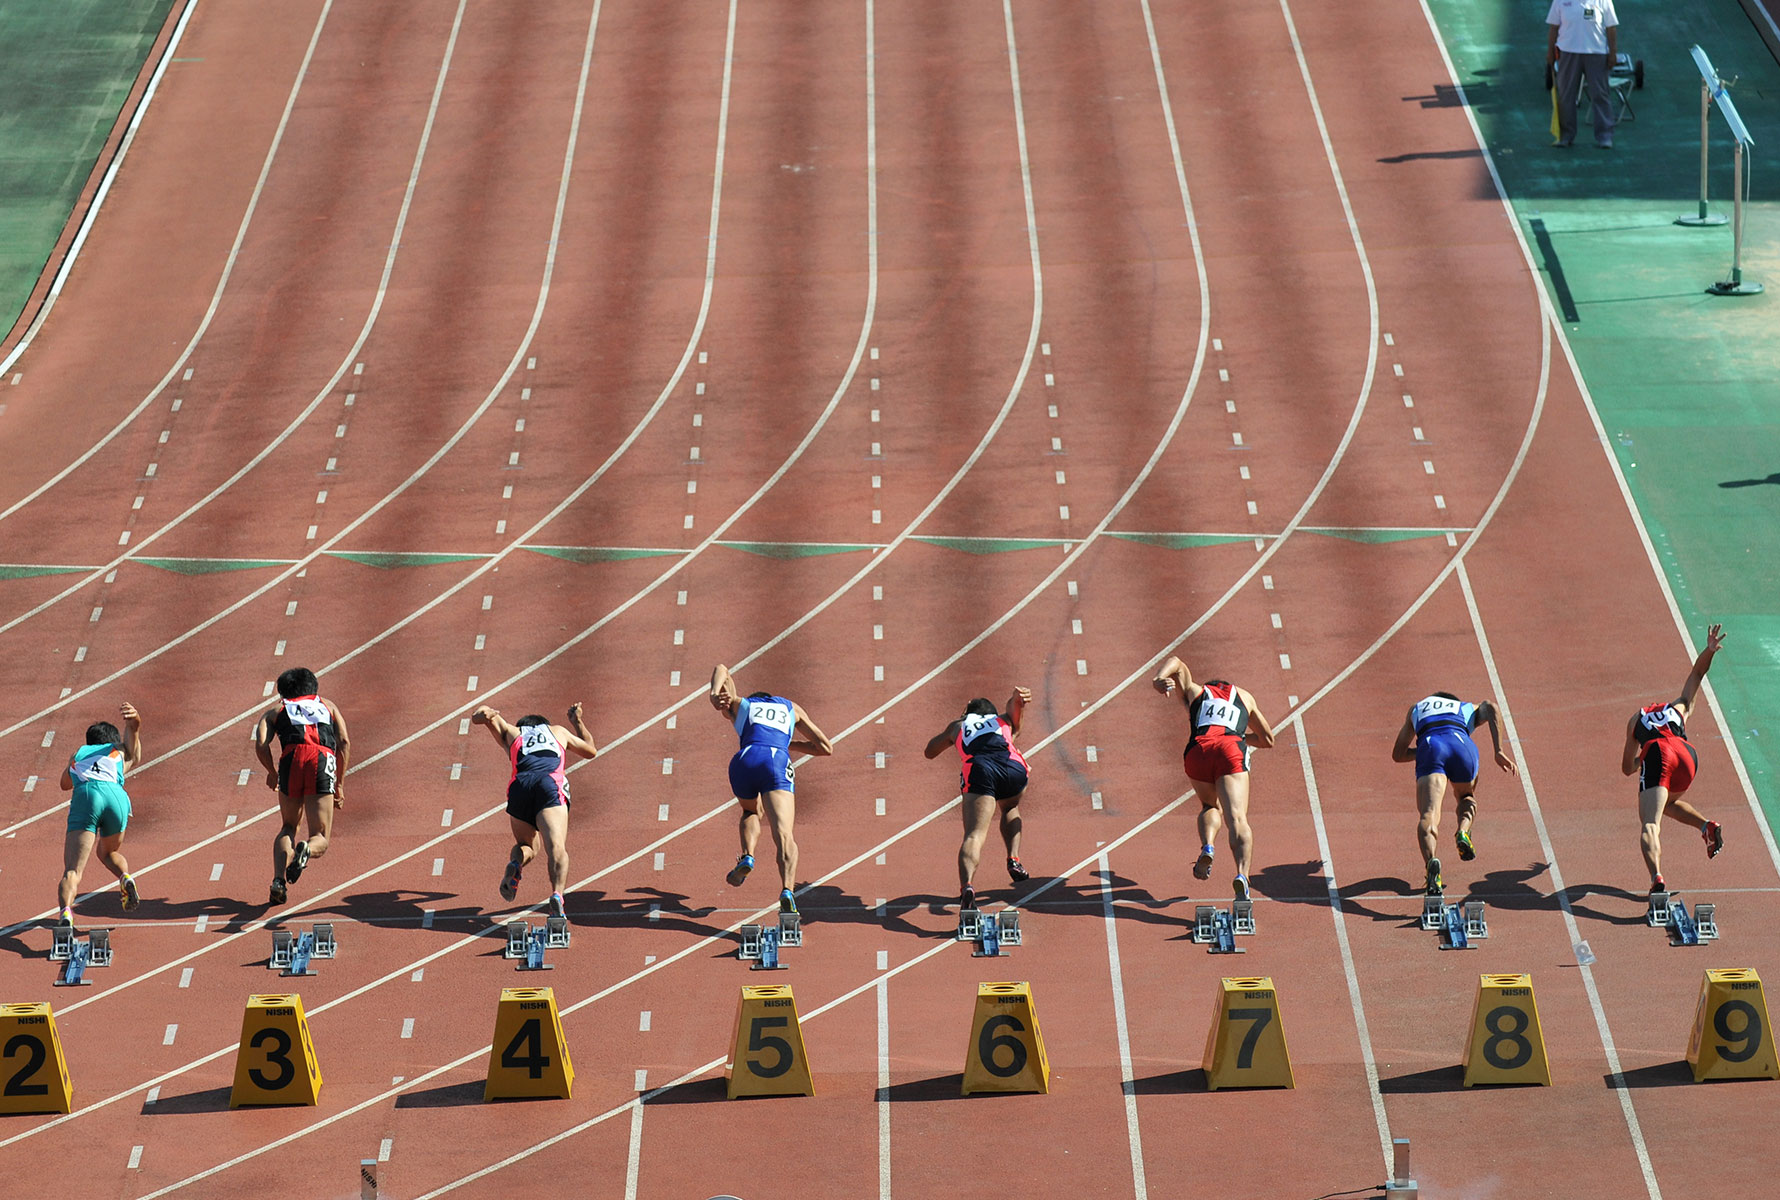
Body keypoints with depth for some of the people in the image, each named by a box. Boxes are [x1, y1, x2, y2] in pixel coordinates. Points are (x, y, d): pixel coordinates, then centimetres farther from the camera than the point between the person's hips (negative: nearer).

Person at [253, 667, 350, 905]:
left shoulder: (275, 712, 29)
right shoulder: (328, 706, 34)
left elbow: (261, 745, 9)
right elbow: (344, 743, 19)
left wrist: (272, 772, 27)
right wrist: (339, 785, 22)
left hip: (291, 759, 0)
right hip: (323, 760, 0)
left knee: (288, 828, 22)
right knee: (320, 841, 4)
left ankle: (278, 879, -1)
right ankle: (305, 850, -32)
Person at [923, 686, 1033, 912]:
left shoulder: (958, 726, 36)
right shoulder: (1005, 722, 37)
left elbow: (930, 751, 48)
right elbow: (1014, 706, 16)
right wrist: (1019, 697, -7)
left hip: (979, 768, -2)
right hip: (1014, 766, 2)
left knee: (974, 835, -15)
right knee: (1010, 808, 34)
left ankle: (966, 885, -40)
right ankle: (1013, 861, 15)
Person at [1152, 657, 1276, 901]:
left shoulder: (1194, 691, 34)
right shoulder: (1243, 696, 35)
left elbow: (1176, 662, 17)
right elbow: (1268, 740, 40)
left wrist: (1159, 679, -1)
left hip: (1198, 751, 1)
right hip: (1231, 751, -1)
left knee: (1210, 807, 26)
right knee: (1237, 819, -13)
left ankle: (1207, 847, -4)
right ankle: (1242, 874, -38)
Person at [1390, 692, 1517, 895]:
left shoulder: (1417, 708, 41)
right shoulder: (1469, 709, 38)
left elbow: (1398, 754, 39)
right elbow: (1490, 708, 13)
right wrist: (1498, 752, 8)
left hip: (1429, 744, -1)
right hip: (1461, 744, 1)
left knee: (1429, 815, -14)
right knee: (1467, 797, 30)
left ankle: (1431, 862, -43)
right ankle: (1463, 830, -3)